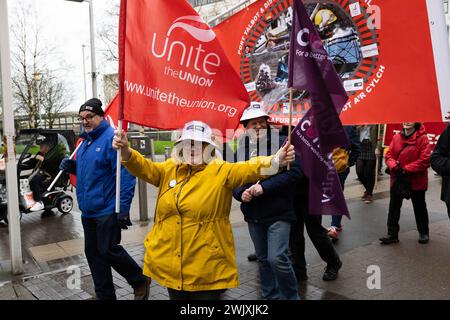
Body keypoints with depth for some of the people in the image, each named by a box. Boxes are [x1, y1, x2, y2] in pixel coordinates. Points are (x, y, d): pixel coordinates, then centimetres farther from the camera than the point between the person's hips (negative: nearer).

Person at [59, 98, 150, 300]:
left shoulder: (111, 139, -15)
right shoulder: (86, 142, 14)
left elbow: (125, 175, -21)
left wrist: (123, 208, -24)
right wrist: (72, 167, 5)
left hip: (107, 211, -9)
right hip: (88, 211, 9)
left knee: (108, 250, -4)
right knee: (93, 253, 13)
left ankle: (140, 281, 18)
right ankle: (104, 295, 28)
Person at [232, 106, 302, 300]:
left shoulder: (282, 142, -9)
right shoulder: (241, 149, 5)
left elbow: (295, 171, -18)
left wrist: (264, 187, -22)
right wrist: (241, 193, -11)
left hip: (279, 213, -5)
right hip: (253, 215, 5)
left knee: (277, 259, -12)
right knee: (263, 260, 17)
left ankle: (291, 297, 13)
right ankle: (270, 296, 35)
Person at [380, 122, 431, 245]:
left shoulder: (422, 138, -11)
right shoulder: (396, 137, 2)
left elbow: (424, 160, -17)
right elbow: (389, 155, 2)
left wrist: (405, 170, -20)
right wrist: (394, 167, -17)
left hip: (416, 181, -3)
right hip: (397, 180, 4)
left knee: (419, 207, 14)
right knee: (394, 207, 6)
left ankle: (423, 233, 33)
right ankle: (392, 234, 15)